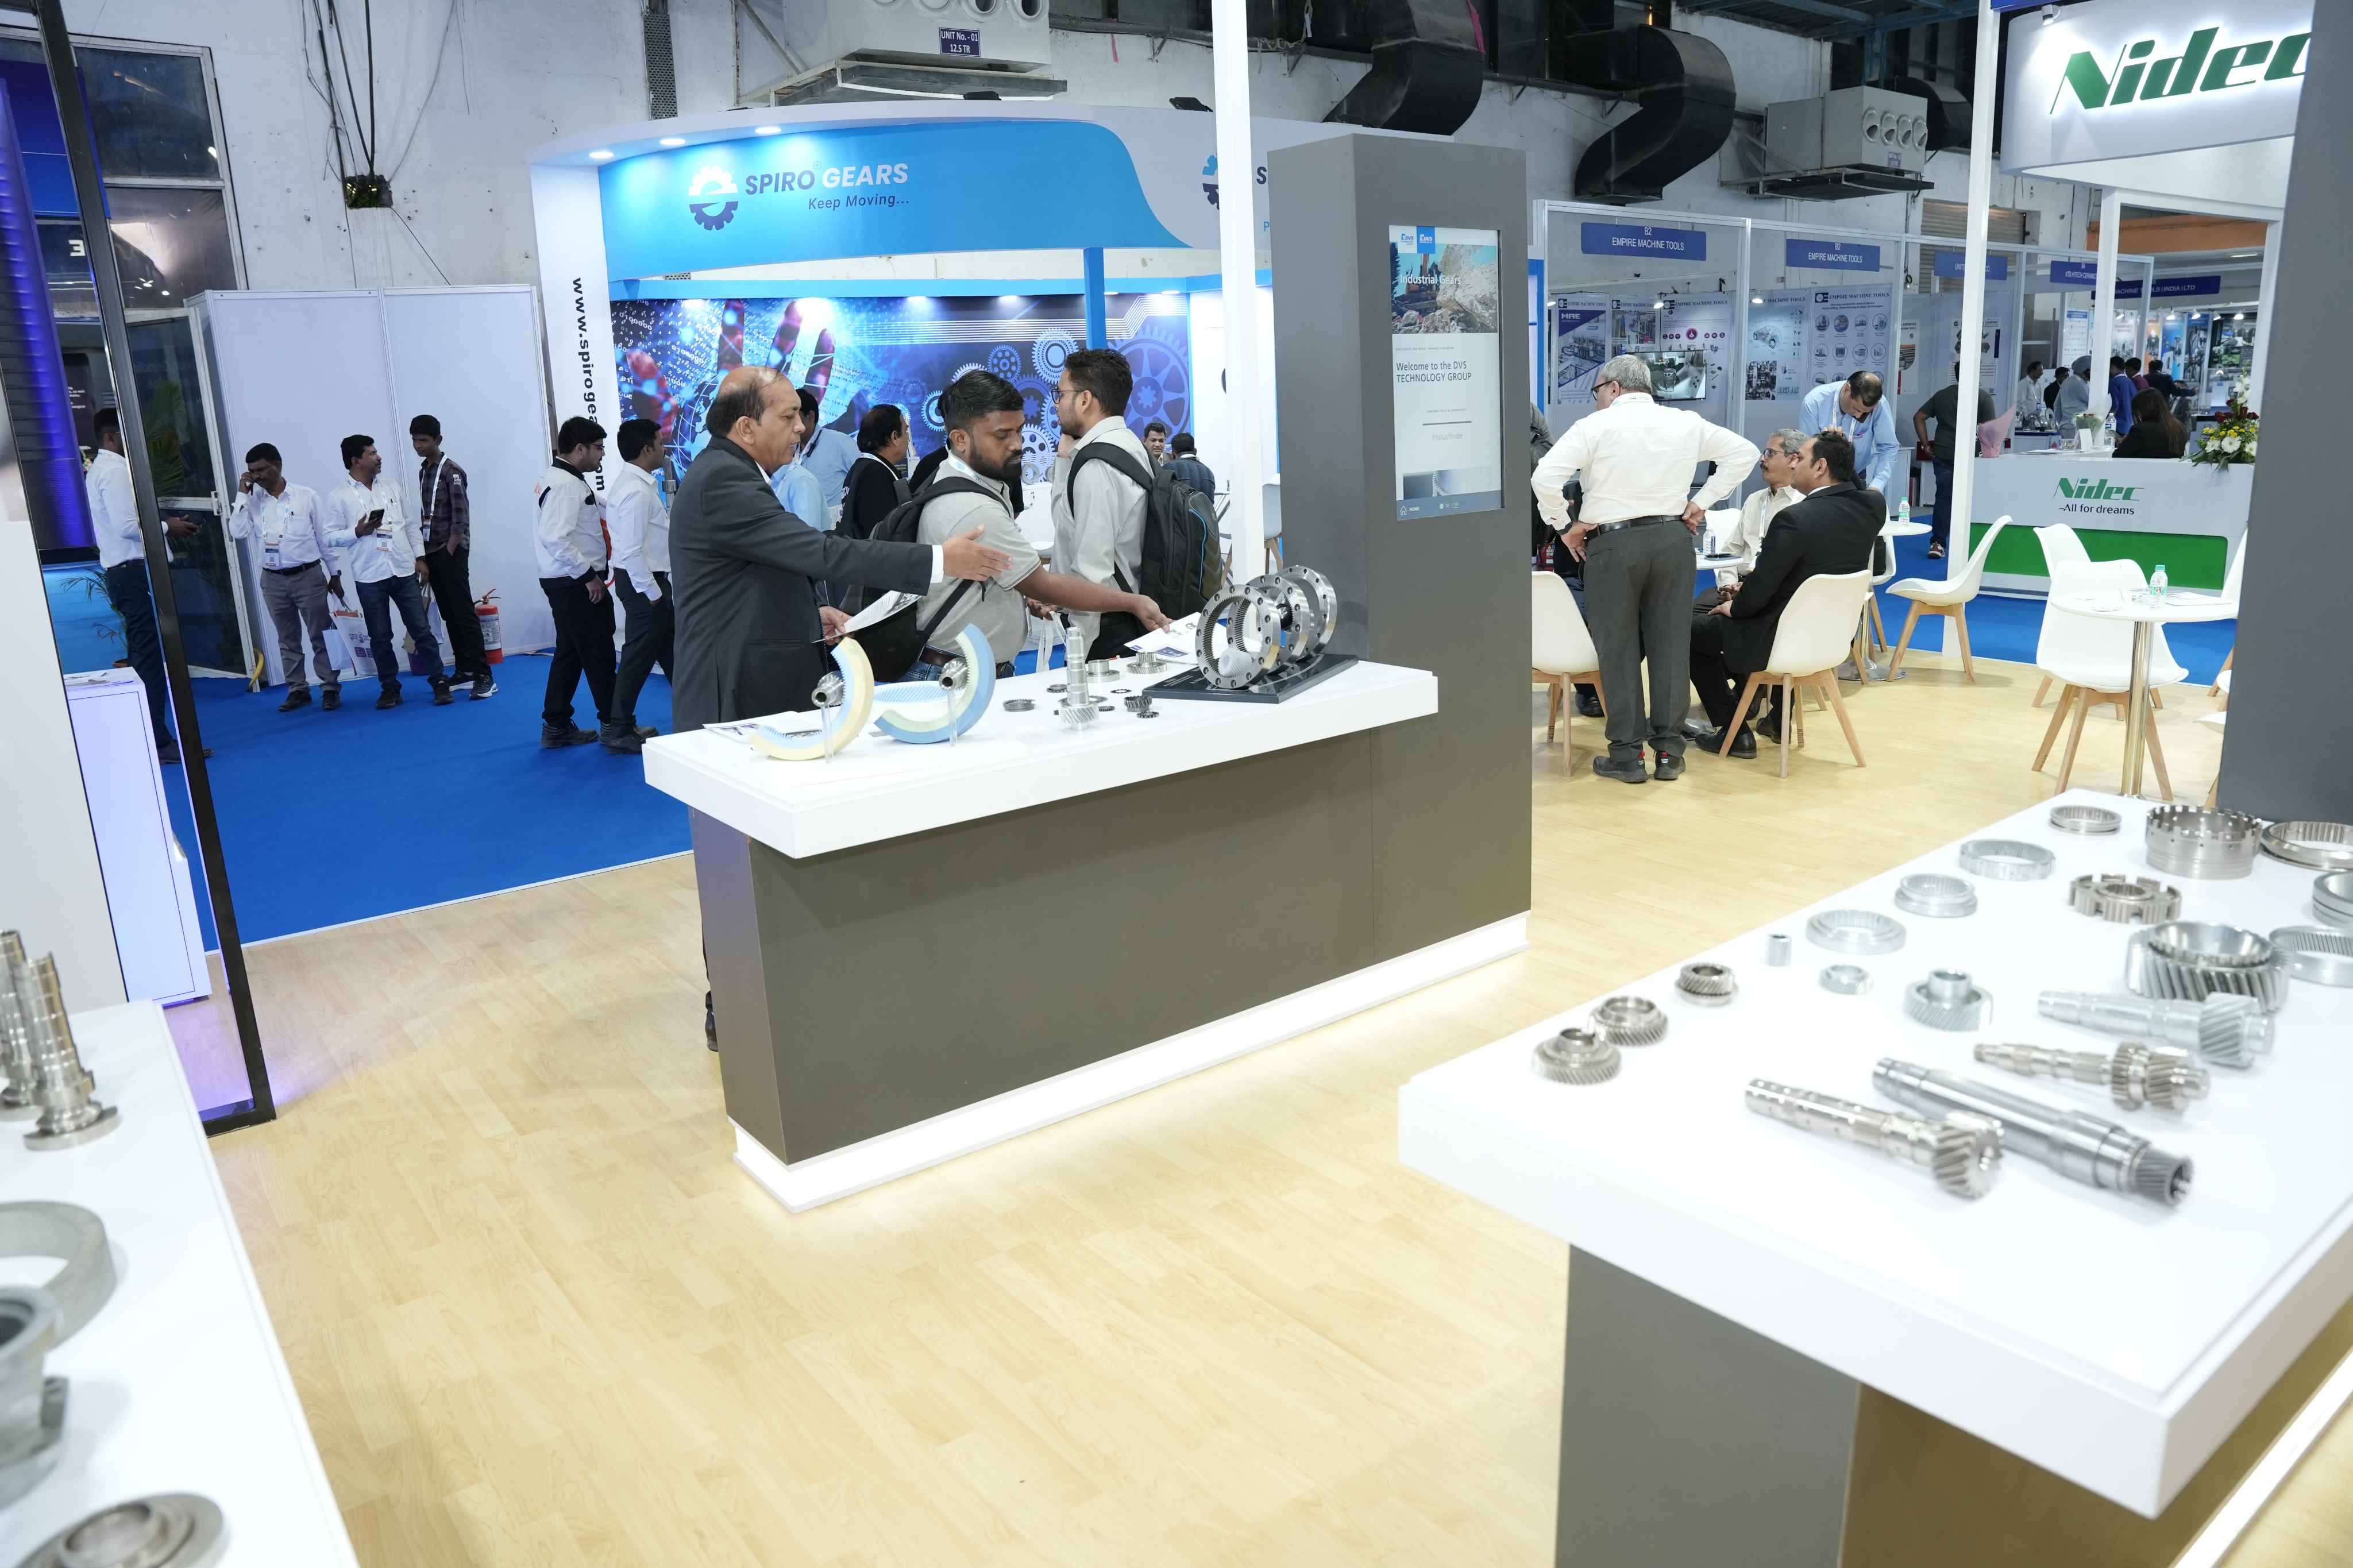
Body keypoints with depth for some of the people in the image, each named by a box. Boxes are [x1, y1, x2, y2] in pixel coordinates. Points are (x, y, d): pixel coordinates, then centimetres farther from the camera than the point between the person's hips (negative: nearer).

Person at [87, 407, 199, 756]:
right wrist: (166, 527, -7)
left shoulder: (101, 469, 20)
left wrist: (164, 526, 11)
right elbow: (127, 526, -21)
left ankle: (151, 738, 18)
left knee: (144, 657, 13)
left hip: (124, 573, 11)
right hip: (134, 572, -11)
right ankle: (158, 742, -8)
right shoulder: (115, 470, -11)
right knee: (151, 657, -9)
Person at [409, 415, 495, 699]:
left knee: (464, 613, -10)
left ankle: (484, 675, -12)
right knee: (449, 614, 8)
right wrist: (425, 554, 7)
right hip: (432, 552, 7)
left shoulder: (451, 471, -8)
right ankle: (463, 670, 14)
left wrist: (449, 553, -14)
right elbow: (425, 515, 14)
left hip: (451, 552, -7)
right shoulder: (423, 471, 13)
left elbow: (461, 518, -13)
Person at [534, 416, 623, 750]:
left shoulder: (563, 479, 14)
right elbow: (556, 538, -26)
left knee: (570, 653, 15)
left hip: (569, 583, 11)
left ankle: (556, 727, 22)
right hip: (576, 584, -11)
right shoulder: (566, 485, -18)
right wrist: (588, 575, -21)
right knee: (599, 655, -3)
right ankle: (613, 727, 4)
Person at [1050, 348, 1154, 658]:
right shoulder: (1131, 445, 13)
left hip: (1104, 631, -10)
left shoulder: (1096, 465, -18)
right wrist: (1065, 460, 12)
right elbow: (1065, 519, 21)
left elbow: (1093, 571, -23)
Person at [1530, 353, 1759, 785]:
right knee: (1671, 645, 8)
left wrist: (1564, 526, -3)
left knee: (1618, 649, 3)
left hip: (1613, 543, -4)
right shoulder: (1687, 424, 9)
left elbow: (1545, 478, -16)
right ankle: (1669, 752, 13)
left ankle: (1626, 756, 5)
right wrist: (1701, 503, 12)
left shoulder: (1595, 426, -5)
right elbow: (1743, 452, 15)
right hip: (1673, 539, 4)